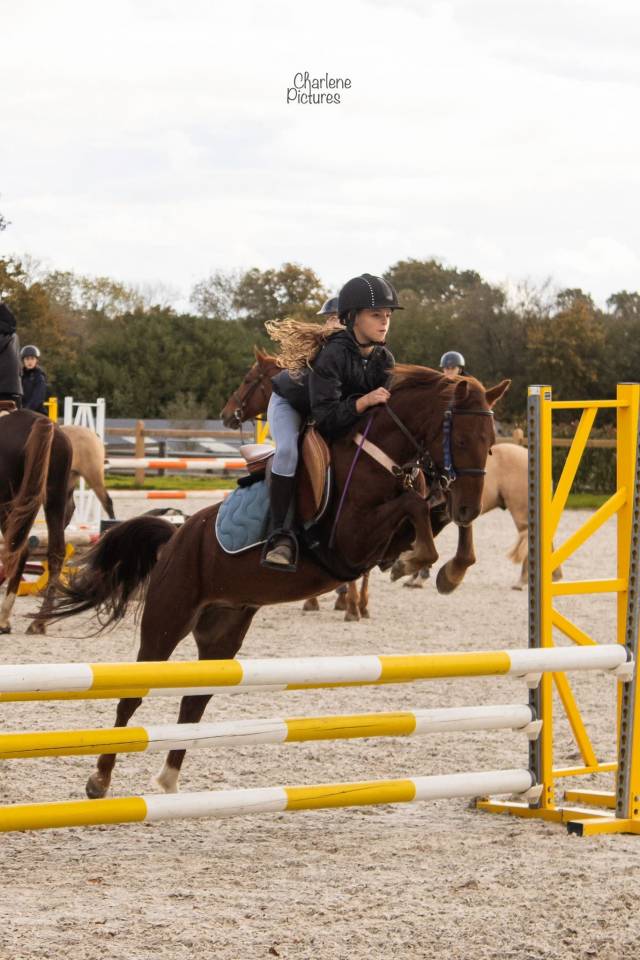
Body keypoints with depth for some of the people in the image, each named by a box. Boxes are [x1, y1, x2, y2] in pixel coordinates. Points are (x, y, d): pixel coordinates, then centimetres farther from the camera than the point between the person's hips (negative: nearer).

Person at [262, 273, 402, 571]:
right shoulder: (333, 354, -39)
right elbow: (326, 417, -41)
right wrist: (363, 402, -51)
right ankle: (281, 537, -31)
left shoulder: (384, 360, -19)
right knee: (288, 452, -32)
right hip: (291, 404, -8)